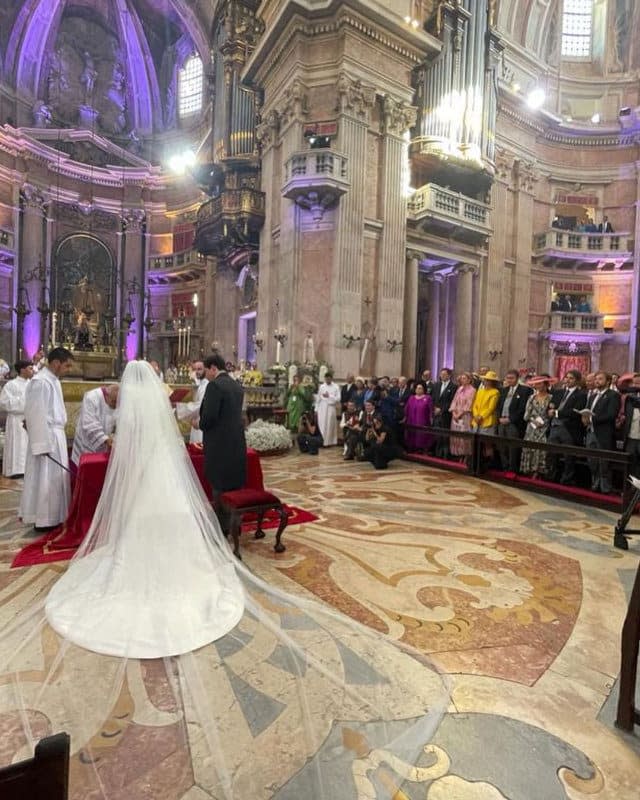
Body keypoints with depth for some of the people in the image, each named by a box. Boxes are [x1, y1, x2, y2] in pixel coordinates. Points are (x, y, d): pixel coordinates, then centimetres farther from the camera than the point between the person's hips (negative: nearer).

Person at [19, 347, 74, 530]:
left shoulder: (52, 380, 11)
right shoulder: (41, 382, -18)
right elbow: (37, 415, -20)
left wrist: (57, 438, 16)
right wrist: (43, 444, -21)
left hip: (55, 436, 9)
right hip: (46, 437, -9)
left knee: (54, 479, 15)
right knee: (46, 480, 0)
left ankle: (50, 516, 24)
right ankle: (44, 520, 10)